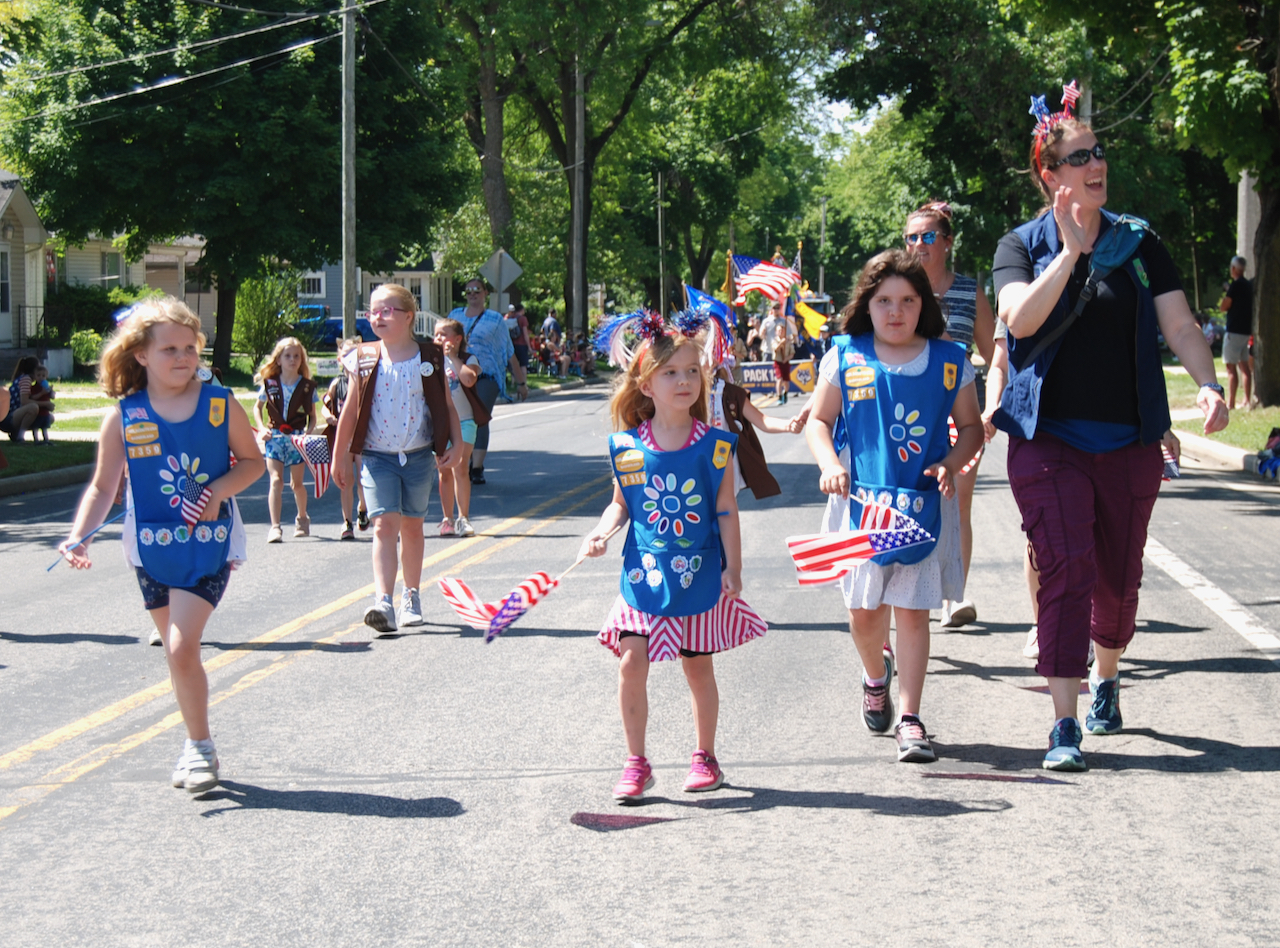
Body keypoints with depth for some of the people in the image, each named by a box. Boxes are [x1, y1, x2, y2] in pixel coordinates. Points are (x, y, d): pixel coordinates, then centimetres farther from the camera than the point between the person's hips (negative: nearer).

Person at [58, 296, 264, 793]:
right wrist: (79, 535, -13)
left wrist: (219, 490, -14)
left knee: (181, 648, -15)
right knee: (178, 653, 12)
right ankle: (198, 747, 28)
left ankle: (199, 748, 0)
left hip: (209, 544, -3)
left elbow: (252, 461, 5)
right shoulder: (124, 417, -3)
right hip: (152, 547, 3)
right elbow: (103, 486, 2)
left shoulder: (220, 406, -4)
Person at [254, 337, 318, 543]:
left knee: (296, 483, 11)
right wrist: (262, 429, 0)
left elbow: (312, 416, 8)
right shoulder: (269, 384, 1)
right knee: (276, 480, -14)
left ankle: (302, 518, 37)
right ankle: (275, 527, -19)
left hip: (297, 438, 1)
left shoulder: (307, 387, 1)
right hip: (274, 437, -1)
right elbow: (258, 407, 15)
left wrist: (308, 432, -9)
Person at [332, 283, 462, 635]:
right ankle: (383, 602, -24)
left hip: (418, 457, 1)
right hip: (377, 457, -1)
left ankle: (411, 597, 29)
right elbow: (351, 410, 7)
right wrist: (339, 456, 10)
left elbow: (446, 405, 7)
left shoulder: (429, 358, 1)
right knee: (384, 525, -14)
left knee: (412, 526, 13)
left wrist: (456, 444, -4)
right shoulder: (364, 360, 1)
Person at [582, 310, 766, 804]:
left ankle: (704, 757, 25)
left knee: (698, 666, 10)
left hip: (698, 574, -1)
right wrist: (601, 533, -7)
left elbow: (726, 512, -1)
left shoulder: (713, 445, -5)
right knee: (631, 662, -7)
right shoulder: (626, 447, -2)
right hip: (644, 575, 1)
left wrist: (733, 569, -3)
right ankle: (636, 763, 5)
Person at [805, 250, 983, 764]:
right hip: (862, 498, 0)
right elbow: (819, 419, 7)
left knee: (913, 610, -1)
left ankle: (910, 719, 4)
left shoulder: (949, 361, 3)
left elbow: (970, 427, 10)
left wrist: (949, 465, -9)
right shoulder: (845, 357, 1)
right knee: (864, 609, 6)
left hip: (925, 504, 0)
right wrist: (829, 465, -11)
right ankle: (875, 678, 38)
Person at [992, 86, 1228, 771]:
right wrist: (1071, 250, -21)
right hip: (1049, 438, -3)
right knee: (1066, 569, -14)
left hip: (1130, 440, 3)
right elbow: (1020, 319, -16)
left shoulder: (1138, 243, 7)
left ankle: (1106, 680, 39)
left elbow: (1178, 323, 1)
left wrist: (1207, 384, -17)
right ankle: (1064, 724, -12)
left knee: (1119, 575, 11)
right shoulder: (1022, 245, 2)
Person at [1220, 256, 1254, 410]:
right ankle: (1247, 400, 13)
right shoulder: (1249, 285, 11)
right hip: (1246, 330, 8)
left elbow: (1223, 307, -13)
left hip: (1234, 331, -8)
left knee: (1231, 367, -8)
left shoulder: (1236, 285, -14)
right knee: (1244, 365, 12)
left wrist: (1225, 299, 4)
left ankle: (1230, 402, -10)